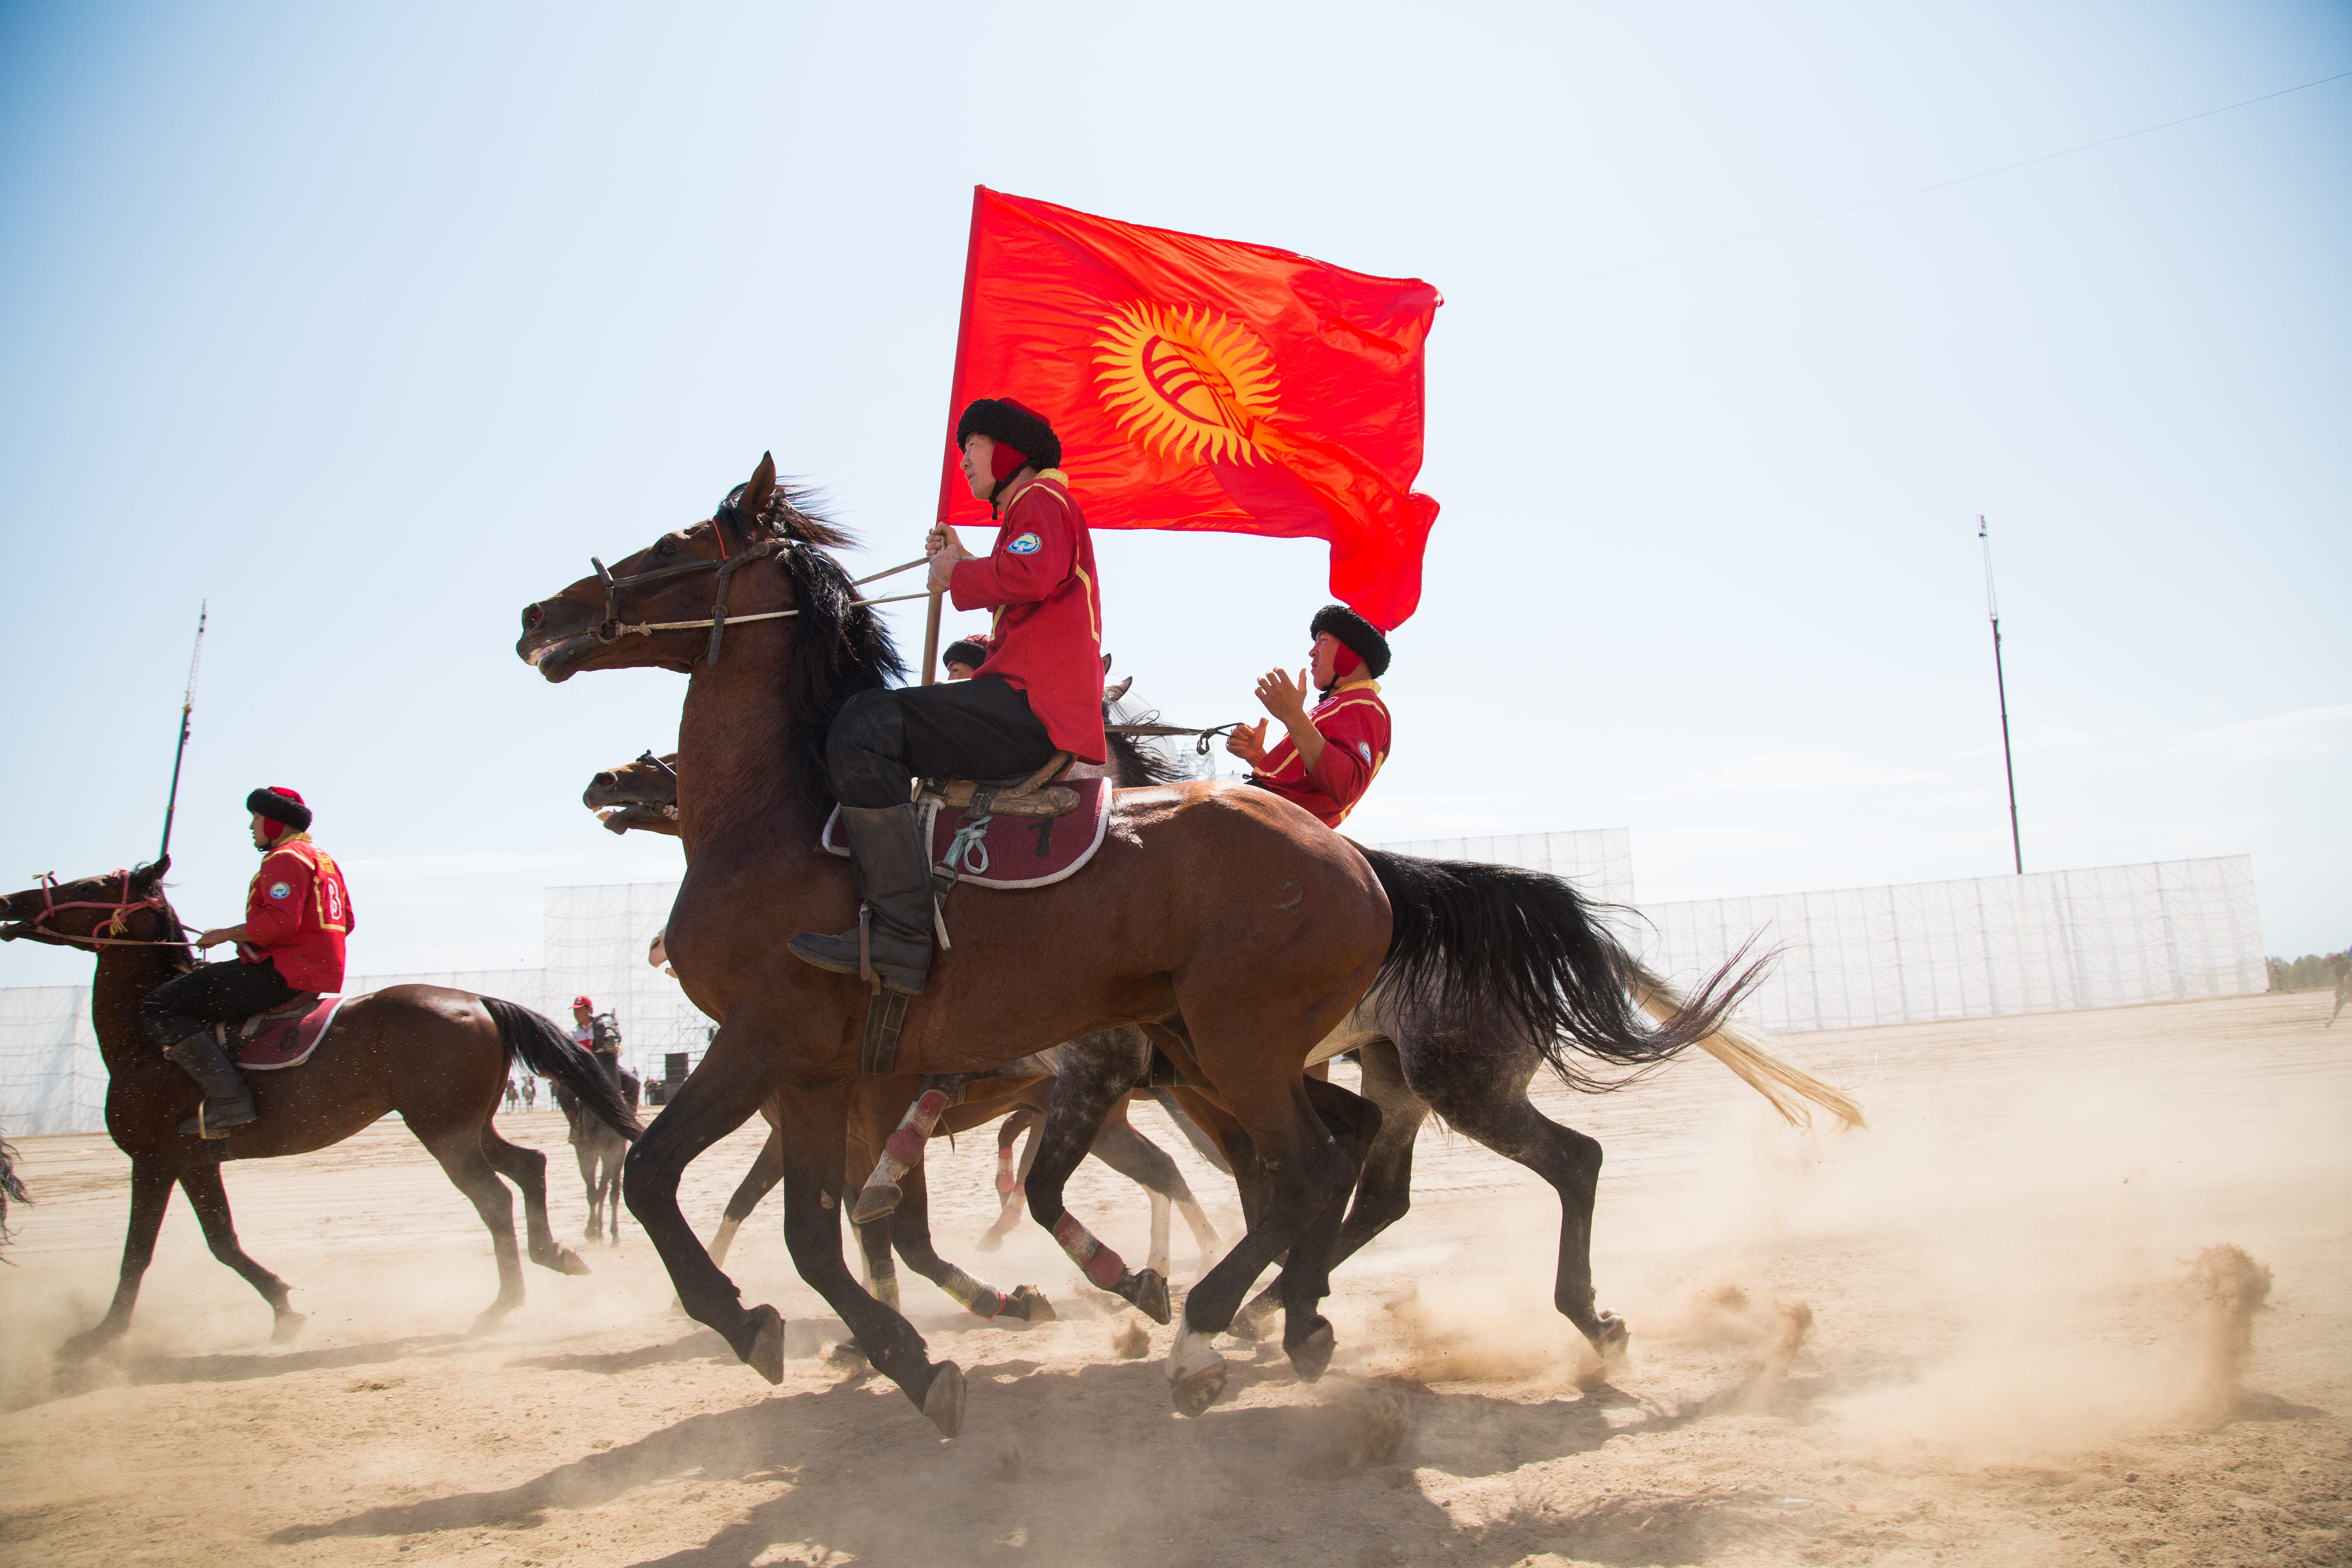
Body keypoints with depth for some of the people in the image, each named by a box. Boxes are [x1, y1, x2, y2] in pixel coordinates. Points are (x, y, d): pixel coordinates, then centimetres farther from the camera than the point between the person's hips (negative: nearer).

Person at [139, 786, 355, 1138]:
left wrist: (227, 934, -12)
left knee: (160, 1006, -11)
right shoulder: (323, 859, 22)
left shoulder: (284, 859, -10)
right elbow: (346, 922, 25)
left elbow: (281, 920, -24)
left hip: (282, 974, -11)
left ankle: (228, 1099, -23)